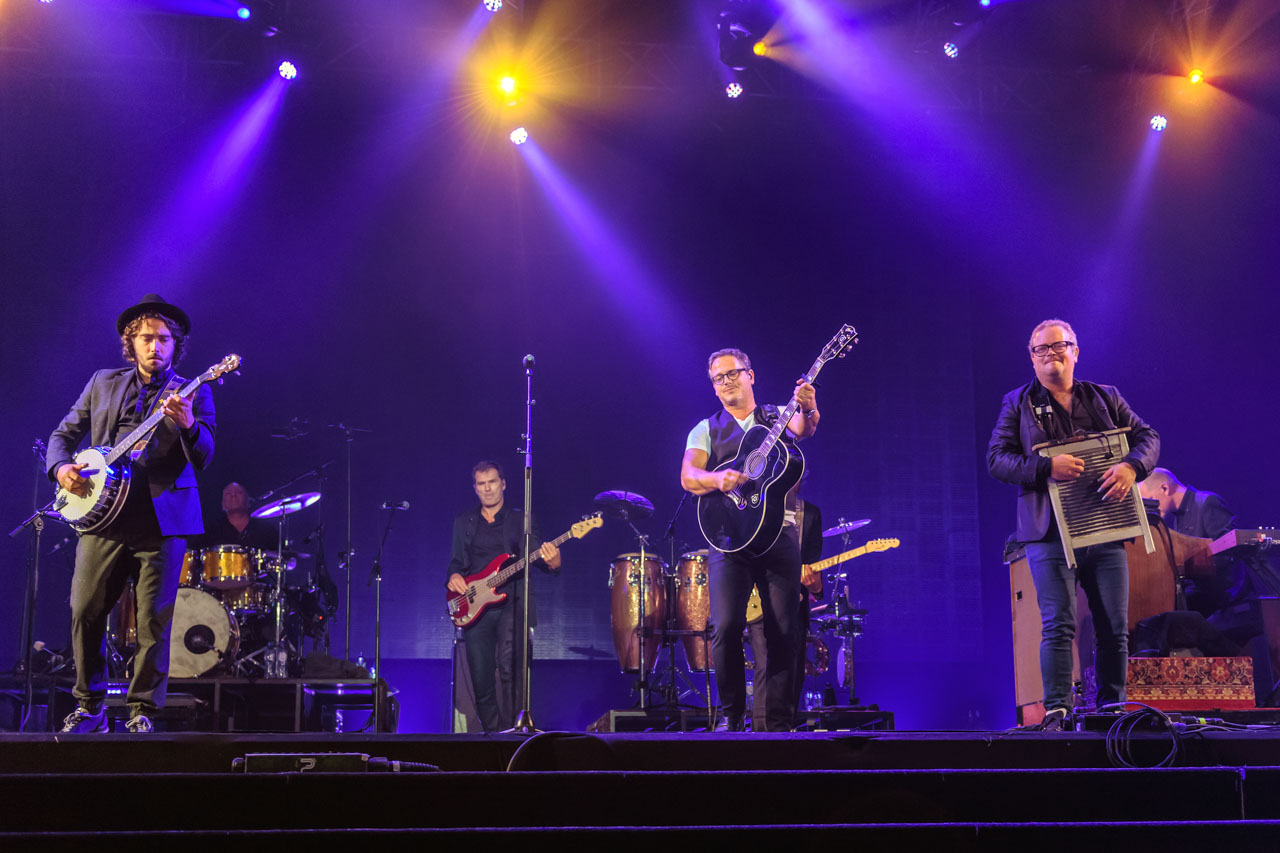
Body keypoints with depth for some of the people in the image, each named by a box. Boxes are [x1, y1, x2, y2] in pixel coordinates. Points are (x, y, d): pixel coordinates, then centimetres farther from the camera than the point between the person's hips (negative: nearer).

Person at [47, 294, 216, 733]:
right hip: (102, 515, 3)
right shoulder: (102, 383, 15)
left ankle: (143, 711, 8)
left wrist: (188, 424, -26)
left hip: (163, 520, -3)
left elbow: (203, 457, -5)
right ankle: (90, 707, 17)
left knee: (154, 621, -4)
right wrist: (61, 468, -2)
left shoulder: (193, 393, 6)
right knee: (85, 613, 2)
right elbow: (63, 435, 19)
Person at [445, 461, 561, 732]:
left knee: (509, 669, -18)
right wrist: (454, 576, -4)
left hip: (511, 605, -3)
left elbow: (535, 555, -1)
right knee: (481, 678, 0)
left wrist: (551, 563, -24)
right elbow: (456, 561, 19)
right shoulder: (463, 522, 17)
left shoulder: (520, 520, 8)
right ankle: (492, 733, 12)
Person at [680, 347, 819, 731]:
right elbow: (687, 476, -2)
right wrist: (715, 478, -25)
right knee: (726, 627, -15)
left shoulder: (778, 416, 15)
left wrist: (808, 410, -32)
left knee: (784, 630, -4)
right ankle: (732, 715, 2)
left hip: (778, 531, 1)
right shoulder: (706, 429, 14)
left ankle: (779, 724, 6)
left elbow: (802, 428, -8)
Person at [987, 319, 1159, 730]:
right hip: (1051, 533, -3)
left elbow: (1148, 437, 10)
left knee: (1115, 629, 2)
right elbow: (996, 458, -1)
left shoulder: (1105, 399, 16)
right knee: (1059, 625, -10)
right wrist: (1047, 467, -17)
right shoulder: (1018, 403, 9)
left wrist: (1131, 466, -13)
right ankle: (1056, 710, -7)